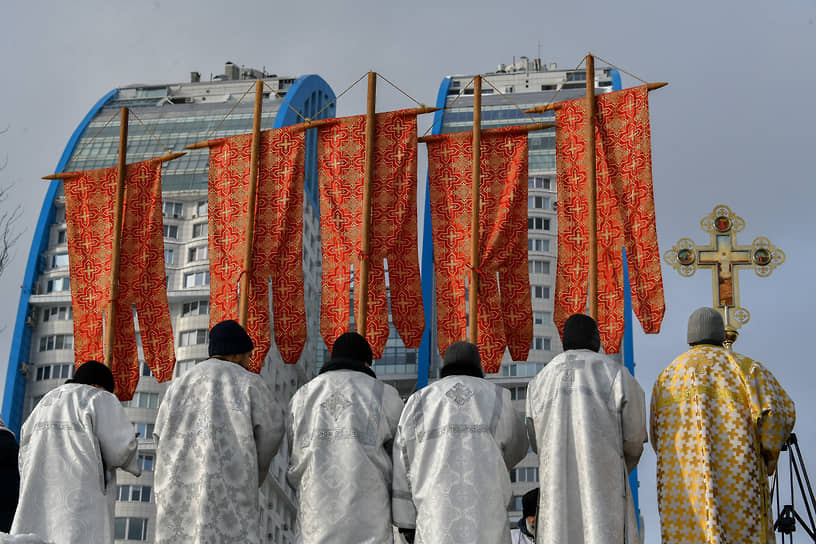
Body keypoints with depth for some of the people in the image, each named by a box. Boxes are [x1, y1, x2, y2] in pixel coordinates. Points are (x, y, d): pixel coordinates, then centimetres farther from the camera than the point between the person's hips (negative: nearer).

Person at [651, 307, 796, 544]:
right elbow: (781, 410, -5)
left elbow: (657, 439, 17)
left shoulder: (666, 377, 16)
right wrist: (769, 453, 7)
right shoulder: (744, 367, 8)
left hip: (682, 487, 2)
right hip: (737, 486, -2)